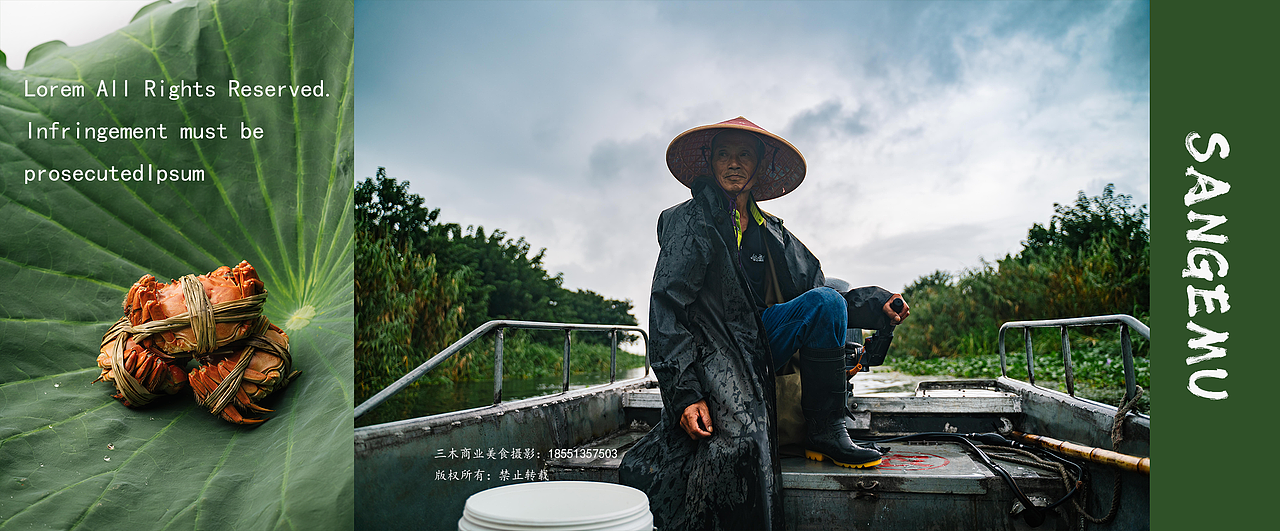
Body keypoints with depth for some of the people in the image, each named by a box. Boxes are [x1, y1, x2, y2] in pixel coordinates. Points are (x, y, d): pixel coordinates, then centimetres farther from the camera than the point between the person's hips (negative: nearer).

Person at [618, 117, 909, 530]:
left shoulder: (772, 233, 14)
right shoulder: (689, 221, -2)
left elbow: (816, 293, 12)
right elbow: (665, 310, -11)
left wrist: (875, 304, -7)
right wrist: (684, 391, -21)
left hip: (759, 348, 6)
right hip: (710, 352, -5)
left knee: (826, 302, -16)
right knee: (740, 443, -31)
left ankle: (825, 434, -13)